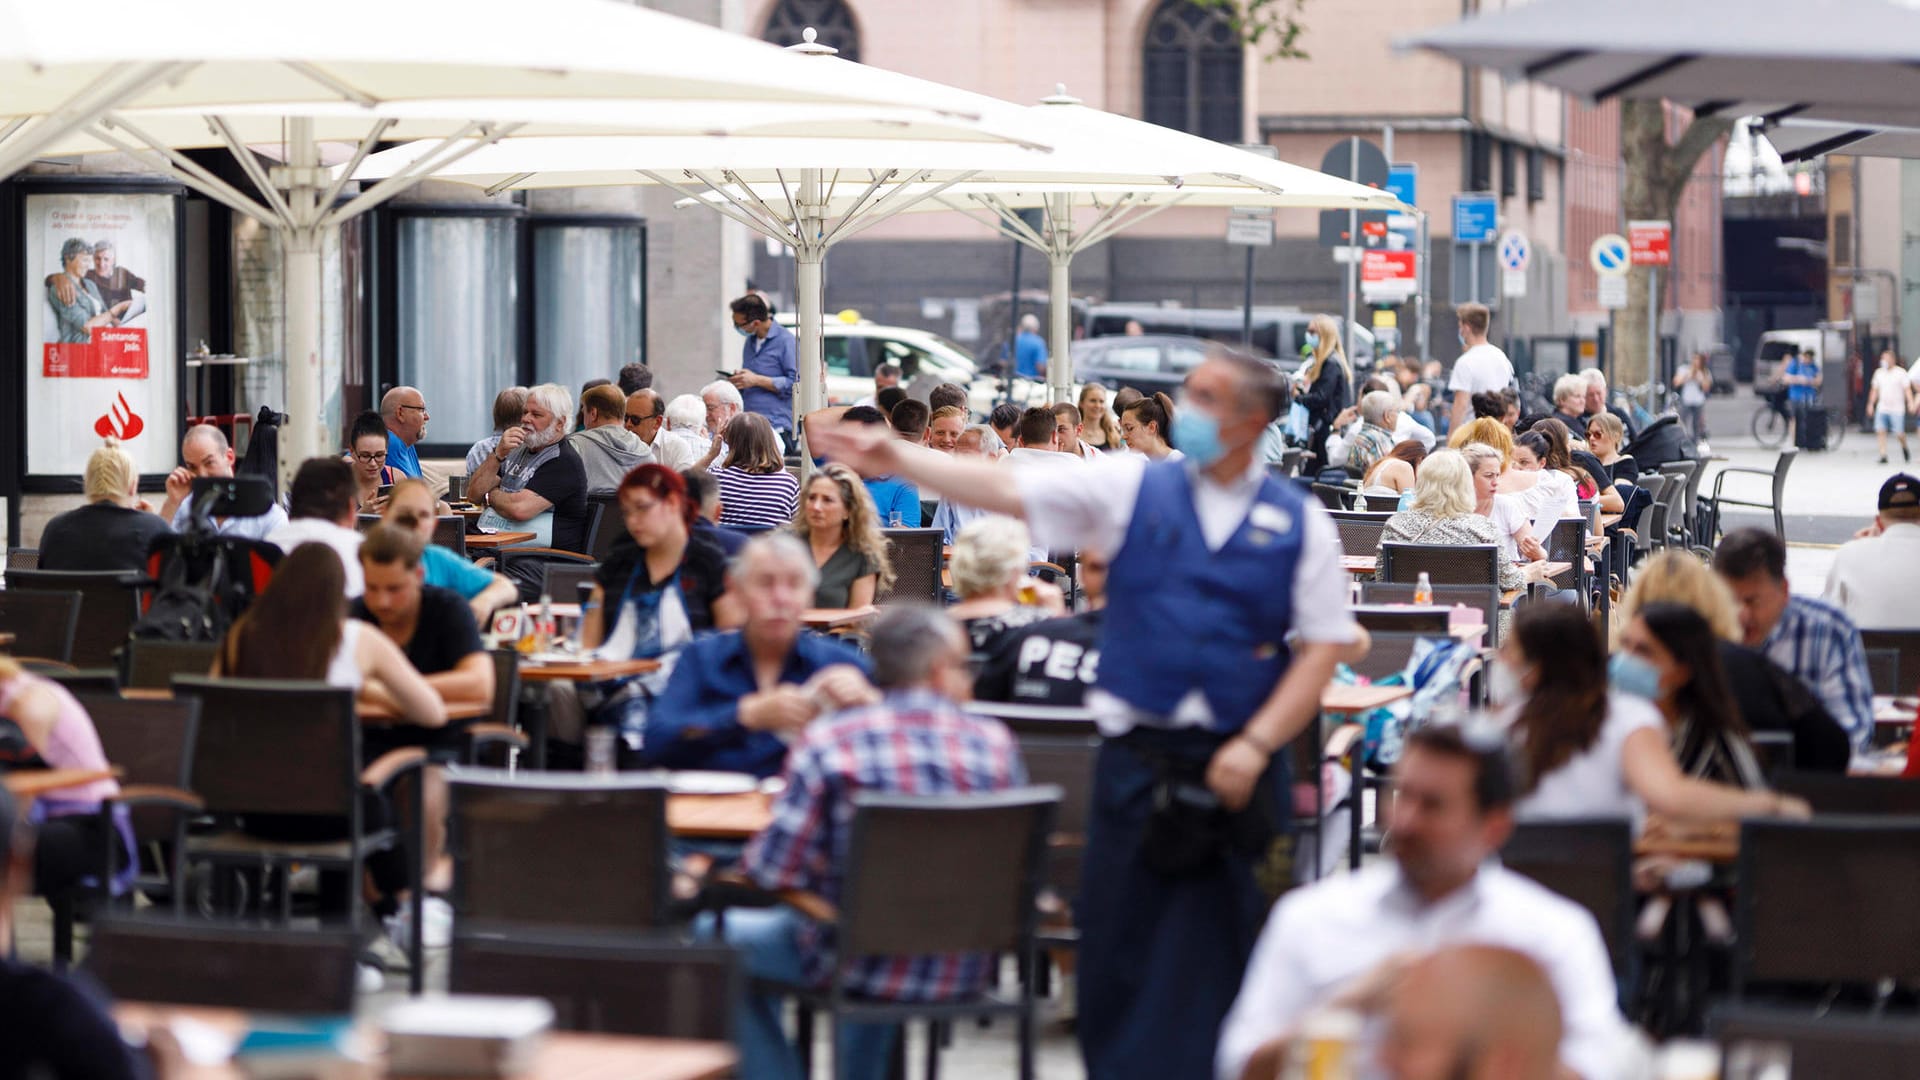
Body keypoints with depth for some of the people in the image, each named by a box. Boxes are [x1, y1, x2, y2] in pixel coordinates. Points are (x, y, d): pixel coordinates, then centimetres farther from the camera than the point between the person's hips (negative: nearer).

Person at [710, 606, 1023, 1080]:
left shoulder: (828, 742, -16)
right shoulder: (996, 743, -6)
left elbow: (773, 871, -14)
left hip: (864, 966, -4)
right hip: (967, 970, 4)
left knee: (718, 933, 21)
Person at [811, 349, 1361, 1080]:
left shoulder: (1299, 521, 3)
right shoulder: (1134, 486, 4)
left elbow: (1324, 646, 2)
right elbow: (1005, 491, -1)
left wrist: (1256, 745, -8)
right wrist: (898, 462, -11)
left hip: (1236, 763, -1)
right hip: (1138, 752, 1)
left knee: (1218, 938, -1)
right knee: (1117, 933, 2)